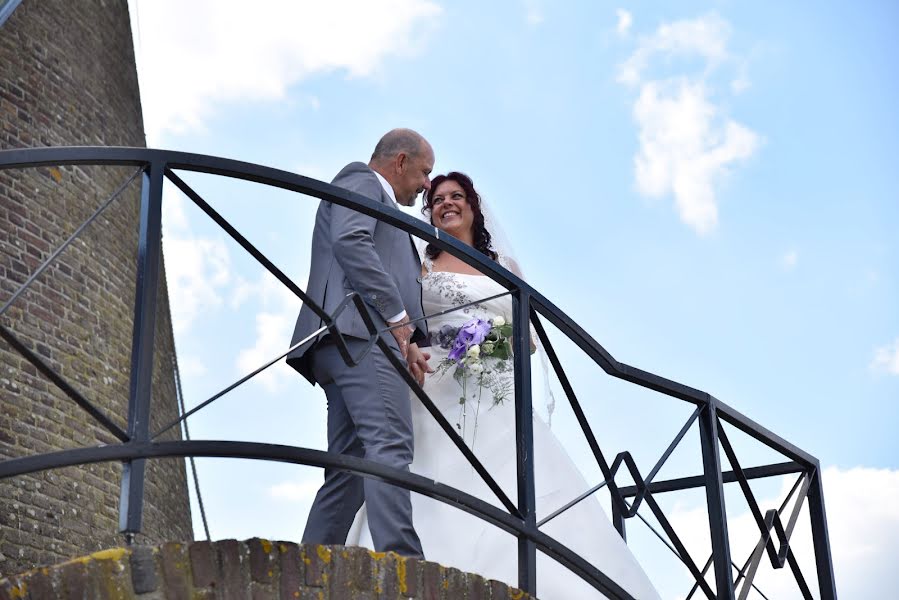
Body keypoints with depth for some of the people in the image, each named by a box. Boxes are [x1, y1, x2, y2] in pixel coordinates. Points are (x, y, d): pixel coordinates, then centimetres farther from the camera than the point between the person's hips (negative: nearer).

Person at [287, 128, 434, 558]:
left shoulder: (377, 200, 39)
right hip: (360, 329, -10)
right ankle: (401, 563, -35)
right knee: (390, 444, -23)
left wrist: (405, 341, 13)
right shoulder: (361, 180, 11)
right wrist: (397, 316, -13)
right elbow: (349, 241, -11)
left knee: (348, 471, 3)